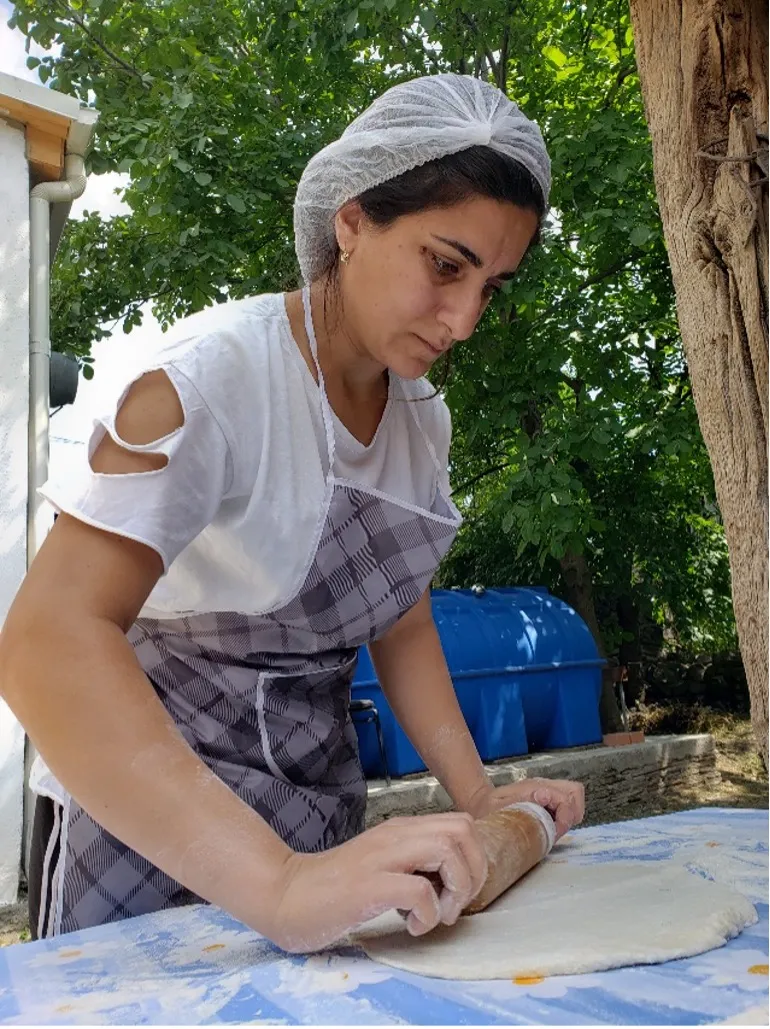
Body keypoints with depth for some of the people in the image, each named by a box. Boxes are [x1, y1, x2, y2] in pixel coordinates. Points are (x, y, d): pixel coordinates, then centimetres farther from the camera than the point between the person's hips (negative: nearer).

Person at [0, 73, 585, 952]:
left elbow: (401, 621, 6)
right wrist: (275, 882, -41)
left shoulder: (422, 416, -2)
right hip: (144, 816, -6)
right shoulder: (217, 373, -23)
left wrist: (476, 796, -6)